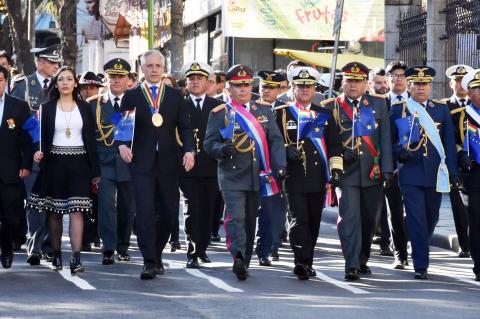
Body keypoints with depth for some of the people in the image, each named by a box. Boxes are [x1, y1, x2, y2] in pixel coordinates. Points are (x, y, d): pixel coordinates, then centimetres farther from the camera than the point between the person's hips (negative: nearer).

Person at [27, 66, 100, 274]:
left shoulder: (84, 108, 7)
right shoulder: (47, 108, 6)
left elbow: (91, 140, 7)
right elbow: (43, 137, 5)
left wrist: (95, 171, 5)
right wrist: (39, 153, -17)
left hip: (78, 163, -1)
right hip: (55, 163, 1)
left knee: (76, 210, -11)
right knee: (54, 212, 5)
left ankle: (76, 258, -18)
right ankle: (56, 255, 15)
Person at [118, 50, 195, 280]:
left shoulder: (175, 96, 11)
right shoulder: (131, 96, 7)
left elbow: (185, 127, 8)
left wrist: (189, 150, -8)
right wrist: (122, 145, -13)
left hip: (168, 163, 2)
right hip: (142, 163, -2)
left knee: (168, 212, 5)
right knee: (145, 212, -10)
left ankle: (156, 254, 25)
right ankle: (149, 262, -8)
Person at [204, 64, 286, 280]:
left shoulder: (264, 110, 11)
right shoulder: (220, 113, 2)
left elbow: (275, 140, 7)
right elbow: (209, 142, -1)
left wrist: (280, 166, -6)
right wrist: (222, 149, -24)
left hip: (257, 176, 4)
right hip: (232, 176, -4)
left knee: (250, 220, 9)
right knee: (236, 216, -18)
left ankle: (244, 263, 18)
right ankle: (238, 257, -30)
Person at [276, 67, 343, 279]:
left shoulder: (325, 115, 13)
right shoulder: (282, 114, 7)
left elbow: (334, 144, 10)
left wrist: (336, 169, -2)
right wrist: (286, 149, -13)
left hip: (318, 179, 3)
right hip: (294, 179, -3)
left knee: (314, 222, 7)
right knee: (299, 220, -13)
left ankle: (308, 264, 18)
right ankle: (300, 263, -17)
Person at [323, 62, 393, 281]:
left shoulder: (378, 104, 7)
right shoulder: (331, 107, 2)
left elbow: (385, 138, 5)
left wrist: (386, 169, -1)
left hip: (373, 172, 3)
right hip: (346, 172, -3)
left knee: (368, 219, 11)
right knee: (349, 217, -12)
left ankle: (362, 261, 27)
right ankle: (351, 266, -14)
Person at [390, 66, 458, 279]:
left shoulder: (441, 110, 8)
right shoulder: (397, 110, 4)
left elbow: (449, 143, 7)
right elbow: (390, 140, 8)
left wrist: (453, 172, 1)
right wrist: (399, 152, -13)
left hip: (435, 174, 2)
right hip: (410, 174, -2)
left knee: (431, 217, 11)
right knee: (416, 218, -8)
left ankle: (420, 251, 34)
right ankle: (421, 266, -6)